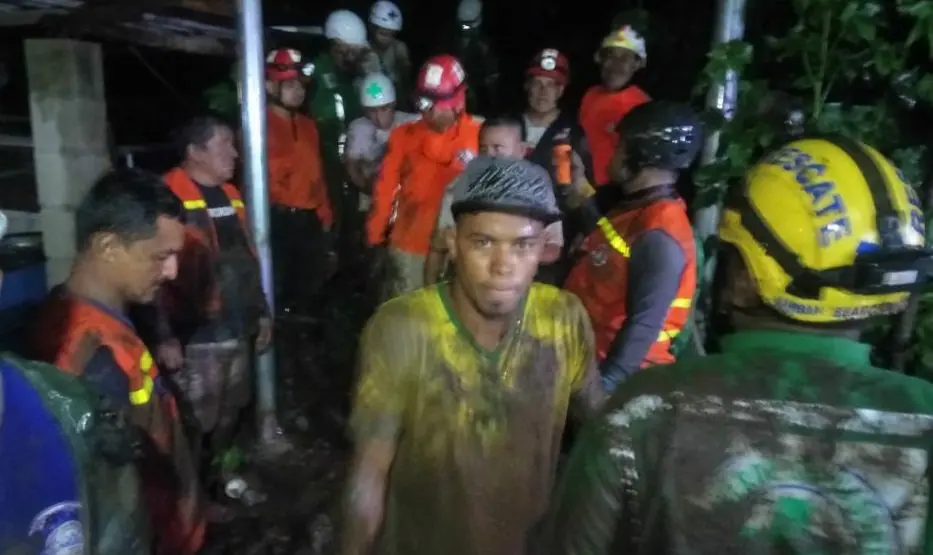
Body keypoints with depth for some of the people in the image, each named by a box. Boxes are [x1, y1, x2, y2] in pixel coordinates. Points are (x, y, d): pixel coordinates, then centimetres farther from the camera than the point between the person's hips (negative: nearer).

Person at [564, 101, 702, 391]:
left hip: (609, 366, -9)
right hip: (584, 350, 9)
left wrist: (602, 384, -27)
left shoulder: (659, 236, -25)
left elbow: (644, 325, -27)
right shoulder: (635, 207, 5)